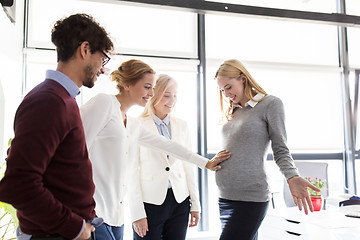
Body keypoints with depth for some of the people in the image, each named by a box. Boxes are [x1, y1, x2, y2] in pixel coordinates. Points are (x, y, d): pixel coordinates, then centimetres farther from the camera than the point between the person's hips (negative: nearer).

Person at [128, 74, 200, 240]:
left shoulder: (181, 125, 9)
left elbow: (188, 165, 11)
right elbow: (132, 171, -6)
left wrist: (195, 204, 9)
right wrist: (137, 213, -9)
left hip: (179, 201, 4)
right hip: (150, 201, -4)